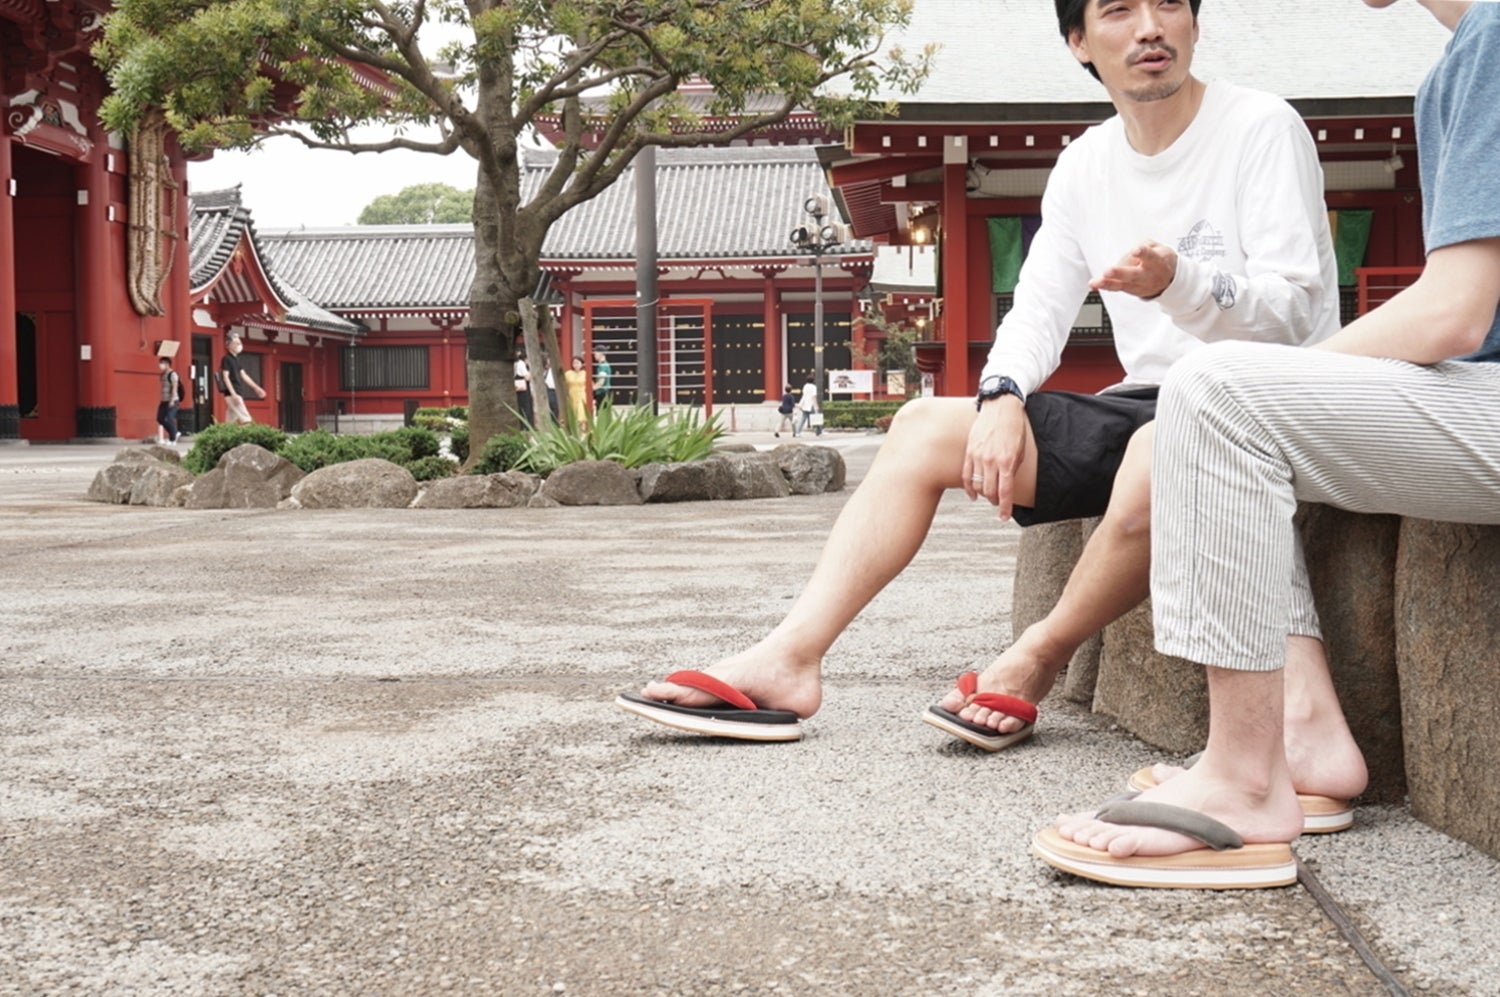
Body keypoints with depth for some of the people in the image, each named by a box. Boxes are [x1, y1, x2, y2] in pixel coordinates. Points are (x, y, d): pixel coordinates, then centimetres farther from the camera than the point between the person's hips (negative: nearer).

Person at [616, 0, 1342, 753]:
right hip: (1144, 406, 7)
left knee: (1160, 452, -40)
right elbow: (1038, 309, 8)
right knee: (924, 425, -3)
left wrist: (1177, 282, -34)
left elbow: (1297, 310, -15)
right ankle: (789, 660, -15)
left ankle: (1036, 661, -15)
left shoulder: (1262, 128, -8)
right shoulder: (1086, 164, 11)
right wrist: (1002, 397, -13)